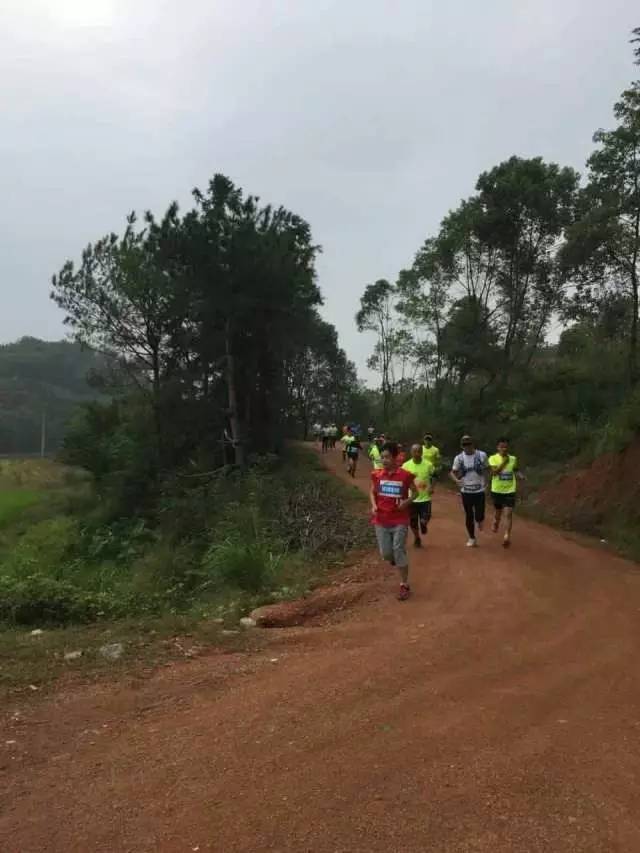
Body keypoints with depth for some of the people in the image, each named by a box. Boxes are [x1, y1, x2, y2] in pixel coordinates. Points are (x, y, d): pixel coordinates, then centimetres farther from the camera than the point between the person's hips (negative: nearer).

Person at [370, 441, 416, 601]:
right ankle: (395, 561, 42)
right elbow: (372, 492, 14)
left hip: (400, 521, -3)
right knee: (385, 553, 5)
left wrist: (407, 501, -14)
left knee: (399, 551, -6)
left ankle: (404, 585, 6)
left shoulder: (405, 475, -10)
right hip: (381, 520, 3)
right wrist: (373, 505, -4)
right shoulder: (377, 475, -2)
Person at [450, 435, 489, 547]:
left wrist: (485, 480, -9)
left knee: (479, 516, -6)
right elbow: (452, 472, 1)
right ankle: (472, 538, 26)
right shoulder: (459, 458, -4)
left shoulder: (482, 455, -7)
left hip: (479, 490, -1)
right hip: (466, 491, 1)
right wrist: (456, 480, -20)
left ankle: (479, 520, 33)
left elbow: (486, 469, 8)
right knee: (469, 516, 9)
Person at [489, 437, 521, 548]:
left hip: (510, 490, 0)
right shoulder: (493, 458, -9)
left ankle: (507, 536, -12)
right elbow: (494, 472, -23)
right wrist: (504, 462, -29)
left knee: (508, 513, -12)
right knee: (498, 512, 19)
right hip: (497, 490, 0)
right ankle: (496, 523, 52)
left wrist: (519, 476, -3)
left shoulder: (513, 459, 0)